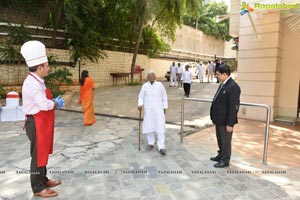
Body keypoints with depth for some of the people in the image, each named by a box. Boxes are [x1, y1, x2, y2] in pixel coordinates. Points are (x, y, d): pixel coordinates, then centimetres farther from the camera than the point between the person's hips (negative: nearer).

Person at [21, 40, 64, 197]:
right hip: (36, 124, -10)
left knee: (43, 153, 19)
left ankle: (43, 180, 35)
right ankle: (38, 188, 16)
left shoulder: (37, 82, 11)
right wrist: (57, 103, -8)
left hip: (42, 123, 10)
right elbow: (45, 105, -26)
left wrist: (54, 102, 0)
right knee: (38, 155, 2)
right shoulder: (32, 84, -22)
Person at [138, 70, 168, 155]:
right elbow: (141, 97, 6)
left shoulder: (160, 85, -2)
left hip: (158, 109, -1)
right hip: (148, 110, 1)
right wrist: (140, 105, -13)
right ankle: (151, 143, 27)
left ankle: (161, 147, -2)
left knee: (160, 127, -6)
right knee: (149, 126, 8)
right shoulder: (145, 86, 0)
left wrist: (165, 108, 5)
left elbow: (164, 97, 6)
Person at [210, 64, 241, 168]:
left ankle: (225, 160, 26)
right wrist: (215, 118, 16)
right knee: (220, 139, 22)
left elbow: (233, 107, -22)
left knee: (225, 141, 9)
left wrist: (230, 124, -21)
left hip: (225, 121, -9)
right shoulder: (223, 84, 8)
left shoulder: (233, 86, -21)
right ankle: (221, 155, 41)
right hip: (219, 119, 9)